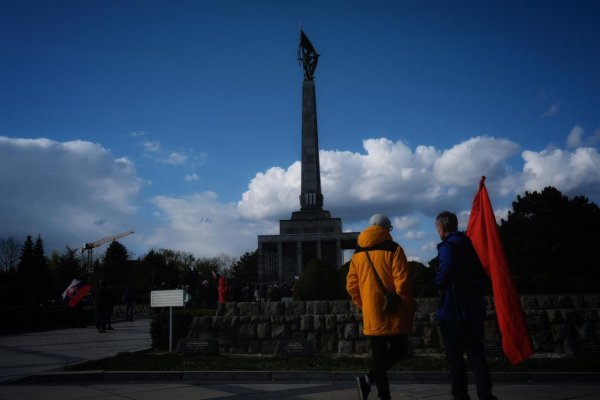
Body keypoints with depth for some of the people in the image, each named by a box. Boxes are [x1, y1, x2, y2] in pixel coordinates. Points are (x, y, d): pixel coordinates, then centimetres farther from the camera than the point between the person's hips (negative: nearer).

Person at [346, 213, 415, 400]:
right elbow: (402, 283, -14)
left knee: (379, 354, 11)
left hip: (371, 315, 5)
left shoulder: (357, 253, 8)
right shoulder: (393, 249, -8)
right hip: (392, 312, -5)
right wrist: (409, 308, -3)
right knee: (399, 349, 9)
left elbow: (351, 286, 9)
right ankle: (368, 379, -6)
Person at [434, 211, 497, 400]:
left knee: (455, 356, 5)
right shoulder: (469, 245, 12)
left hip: (454, 311, -7)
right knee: (476, 353, 10)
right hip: (475, 308, 7)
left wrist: (439, 283, -16)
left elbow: (446, 268, -33)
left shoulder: (447, 246, -13)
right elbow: (481, 273, 18)